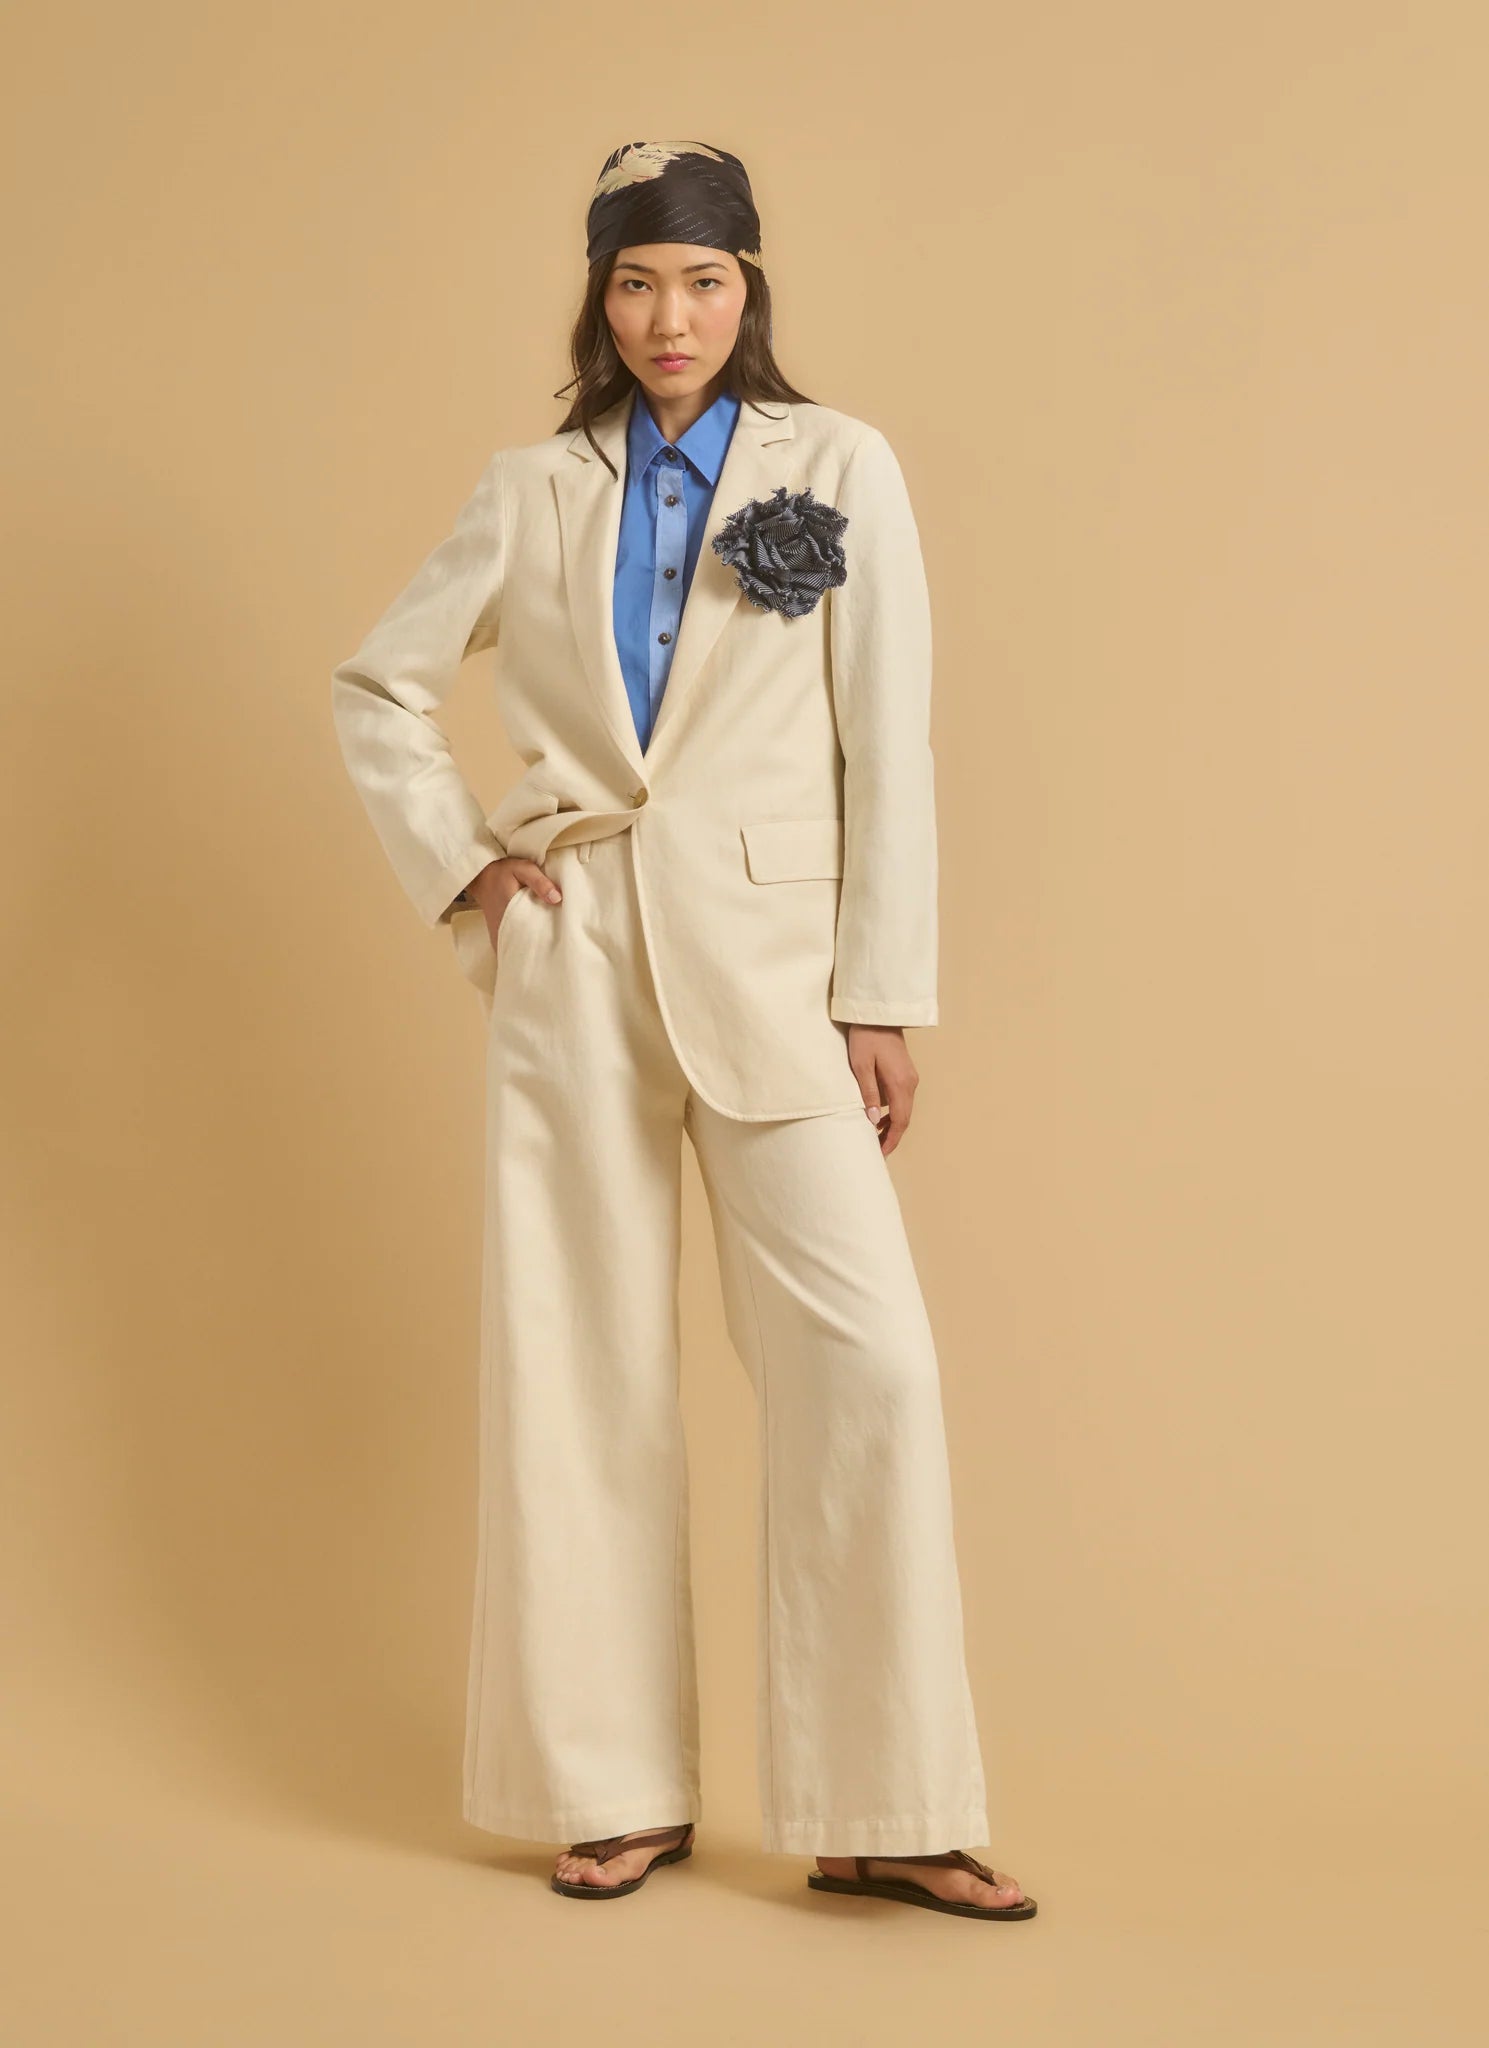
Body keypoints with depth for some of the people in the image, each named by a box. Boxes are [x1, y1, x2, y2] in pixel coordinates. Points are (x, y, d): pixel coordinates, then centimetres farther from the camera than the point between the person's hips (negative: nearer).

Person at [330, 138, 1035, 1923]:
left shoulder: (841, 468, 3)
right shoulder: (534, 494, 9)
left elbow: (888, 747, 0)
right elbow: (377, 685, 17)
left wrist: (882, 996, -5)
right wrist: (459, 868, 5)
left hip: (768, 967, -2)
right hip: (572, 968, 2)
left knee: (866, 1358, -12)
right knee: (582, 1372, 4)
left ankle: (876, 1814, -1)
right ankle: (621, 1792, 17)